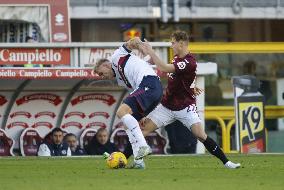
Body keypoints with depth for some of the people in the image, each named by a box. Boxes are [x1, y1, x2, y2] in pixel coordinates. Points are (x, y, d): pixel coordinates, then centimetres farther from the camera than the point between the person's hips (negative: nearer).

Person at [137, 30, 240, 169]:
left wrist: (150, 51, -20)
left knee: (201, 135, -19)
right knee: (143, 128, -5)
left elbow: (163, 68, -28)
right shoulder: (177, 58, 5)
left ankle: (226, 162, -8)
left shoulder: (189, 63, -22)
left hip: (185, 108, -7)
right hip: (167, 105, 7)